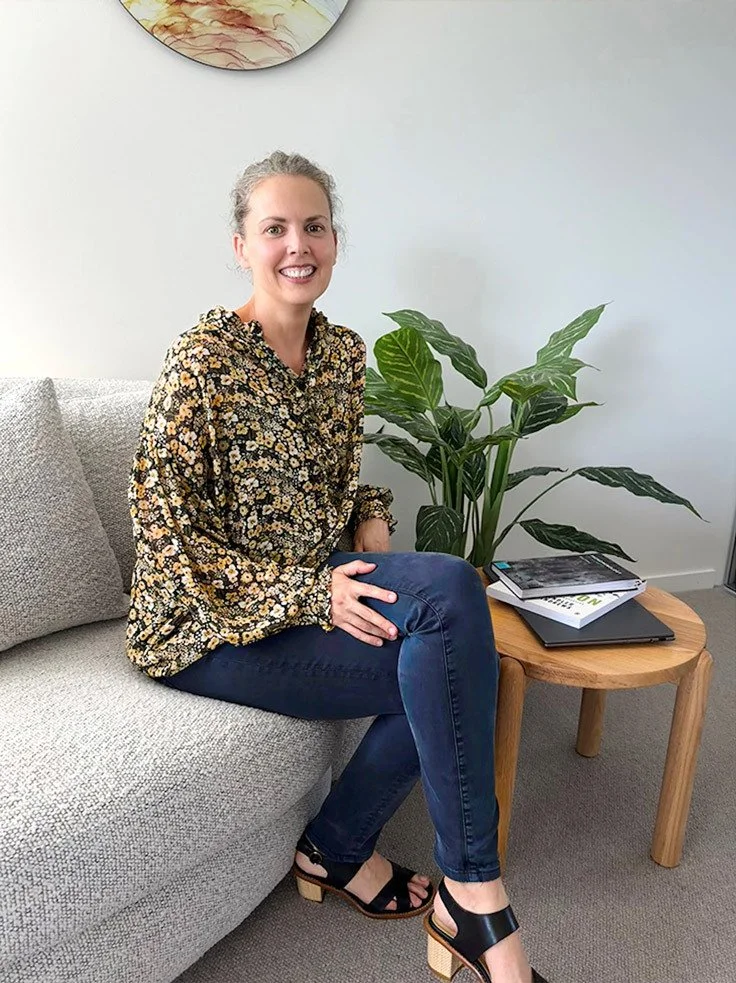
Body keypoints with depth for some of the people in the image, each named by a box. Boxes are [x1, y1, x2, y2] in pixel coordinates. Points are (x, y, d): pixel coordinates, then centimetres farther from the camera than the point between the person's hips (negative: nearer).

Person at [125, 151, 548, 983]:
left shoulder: (344, 352, 6)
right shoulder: (202, 360, -14)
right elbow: (164, 531, -15)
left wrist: (371, 522, -4)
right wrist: (308, 592, -20)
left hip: (316, 585, 6)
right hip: (208, 625, -6)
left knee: (448, 664, -20)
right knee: (449, 590, -23)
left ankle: (336, 851, 5)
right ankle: (474, 897, -9)